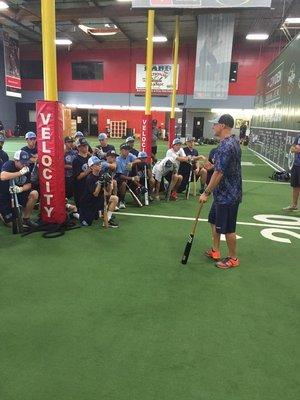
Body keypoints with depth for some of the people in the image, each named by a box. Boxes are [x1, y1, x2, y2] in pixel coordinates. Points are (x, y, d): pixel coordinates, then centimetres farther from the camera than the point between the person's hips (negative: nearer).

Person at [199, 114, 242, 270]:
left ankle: (233, 259, 22)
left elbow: (219, 173, -25)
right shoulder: (234, 141, 8)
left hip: (227, 195, -10)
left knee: (227, 228, 4)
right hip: (223, 193, 10)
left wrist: (206, 193, -19)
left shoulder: (225, 146, -24)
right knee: (215, 220, 21)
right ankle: (215, 251, 34)